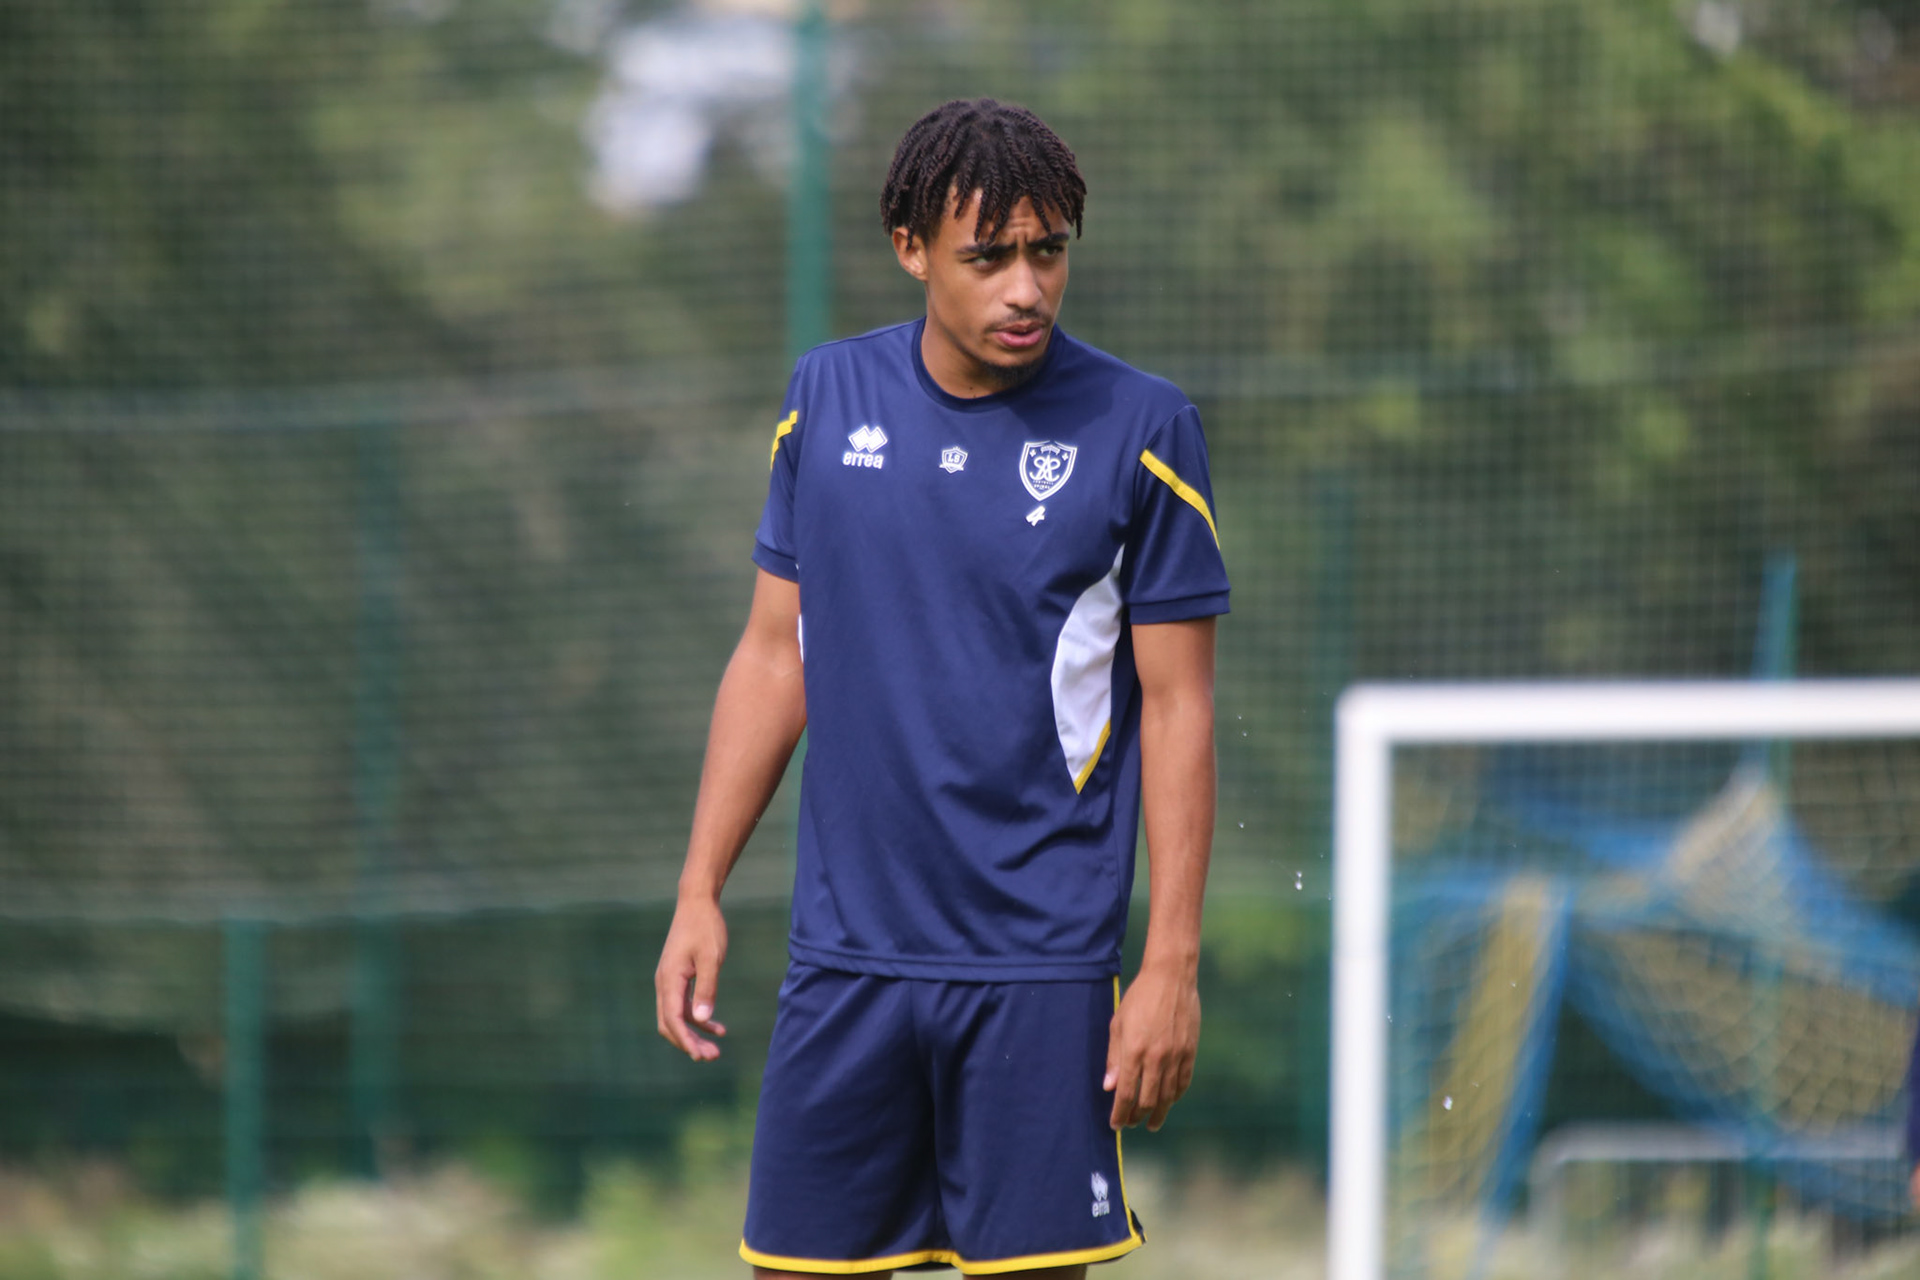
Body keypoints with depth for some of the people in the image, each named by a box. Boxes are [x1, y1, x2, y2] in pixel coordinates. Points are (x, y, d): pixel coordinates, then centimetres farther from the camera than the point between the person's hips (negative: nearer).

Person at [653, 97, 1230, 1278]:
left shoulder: (1142, 430, -4)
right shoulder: (825, 399, 6)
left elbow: (1178, 707, -3)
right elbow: (774, 656, 13)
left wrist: (1172, 966, -8)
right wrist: (700, 895, 9)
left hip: (1040, 969, -3)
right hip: (847, 950, 3)